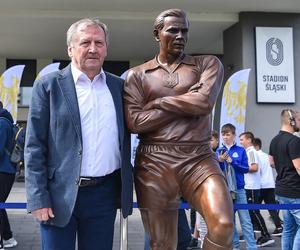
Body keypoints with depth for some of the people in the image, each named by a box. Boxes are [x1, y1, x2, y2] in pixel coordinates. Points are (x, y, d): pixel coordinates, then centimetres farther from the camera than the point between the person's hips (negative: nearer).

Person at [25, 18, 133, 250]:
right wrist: (38, 198, -10)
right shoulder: (49, 85, -2)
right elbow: (34, 146, -4)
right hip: (60, 193, -3)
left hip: (105, 193, 3)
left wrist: (125, 187, 5)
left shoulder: (118, 86, 9)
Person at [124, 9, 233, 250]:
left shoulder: (208, 64, 10)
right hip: (154, 164, 1)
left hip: (199, 159, 0)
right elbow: (134, 122, -5)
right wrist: (187, 105, -4)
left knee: (223, 225, -24)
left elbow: (204, 101, -10)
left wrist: (156, 103, -1)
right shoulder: (137, 75, 9)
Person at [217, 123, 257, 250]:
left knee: (246, 220, -3)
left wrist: (232, 162, -16)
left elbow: (246, 169, -3)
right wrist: (220, 162, -18)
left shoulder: (241, 150, 1)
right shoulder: (219, 151, 4)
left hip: (239, 189, -2)